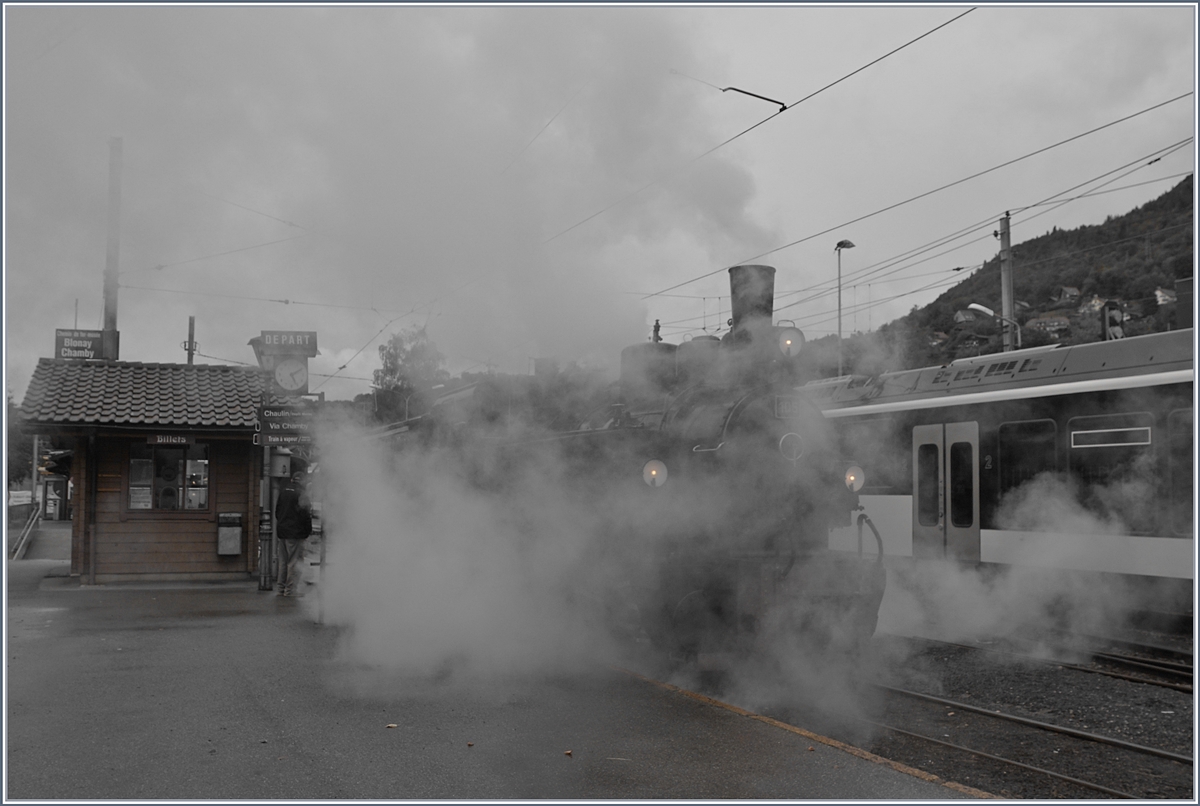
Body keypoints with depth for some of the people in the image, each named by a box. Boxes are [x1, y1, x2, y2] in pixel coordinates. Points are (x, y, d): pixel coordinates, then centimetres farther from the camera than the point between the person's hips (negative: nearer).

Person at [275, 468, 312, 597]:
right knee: (294, 562, -2)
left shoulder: (282, 492, 10)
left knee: (283, 562, 14)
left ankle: (282, 589, 19)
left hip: (282, 532, 7)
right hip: (295, 533, -7)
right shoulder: (301, 494, -13)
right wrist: (308, 530, -6)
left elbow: (277, 512, 16)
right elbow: (305, 514, -17)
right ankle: (290, 590, -2)